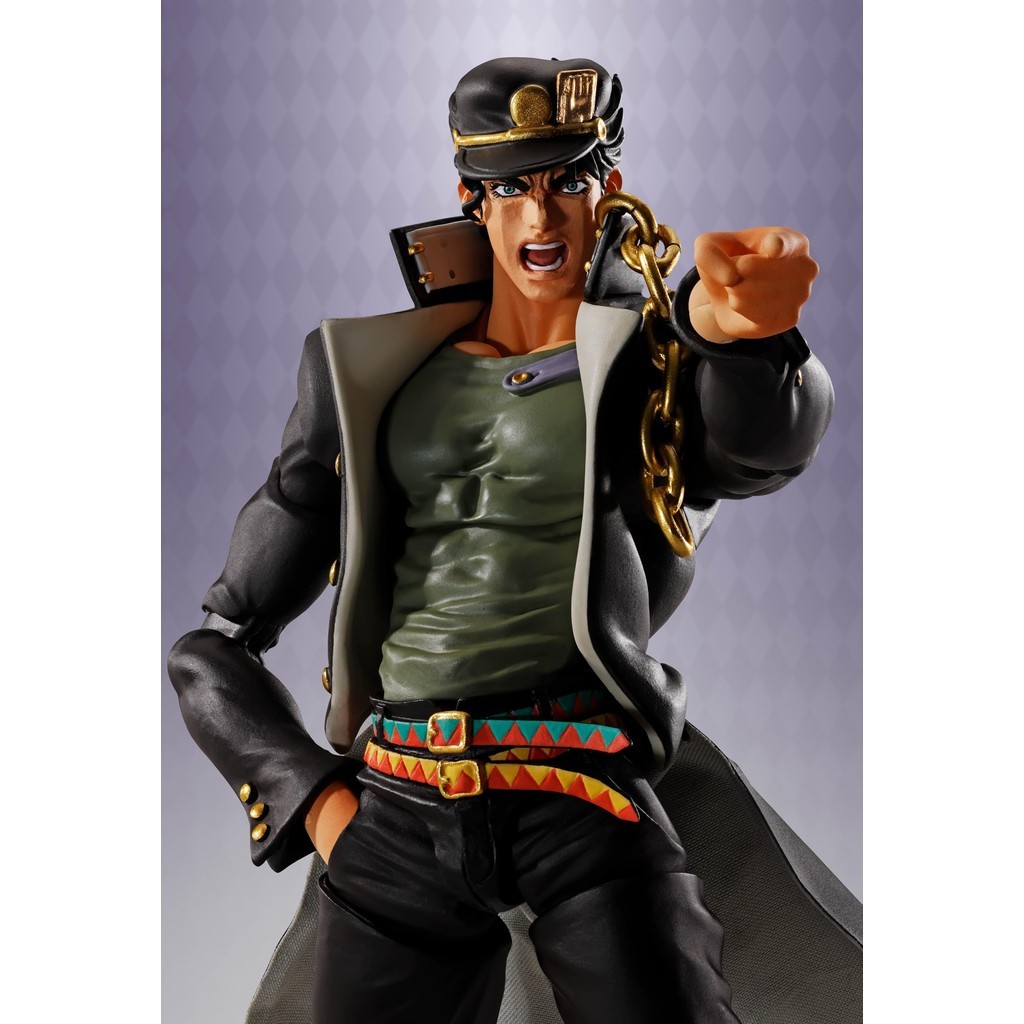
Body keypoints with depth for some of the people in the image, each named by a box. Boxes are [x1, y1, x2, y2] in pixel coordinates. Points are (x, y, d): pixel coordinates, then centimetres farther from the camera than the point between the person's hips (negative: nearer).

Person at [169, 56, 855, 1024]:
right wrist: (314, 799, 1)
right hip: (393, 808, 3)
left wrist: (736, 327, -42)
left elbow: (769, 439, -20)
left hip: (584, 795, -2)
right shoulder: (370, 378, 11)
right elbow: (215, 644, 14)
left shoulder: (643, 363, 6)